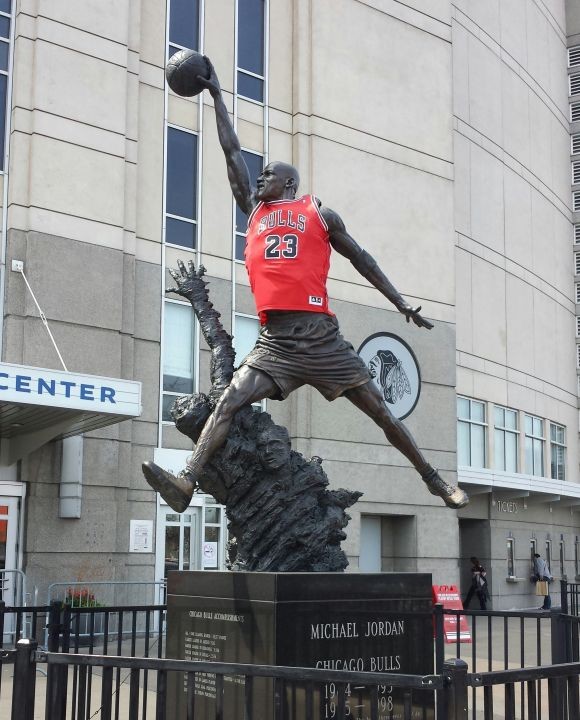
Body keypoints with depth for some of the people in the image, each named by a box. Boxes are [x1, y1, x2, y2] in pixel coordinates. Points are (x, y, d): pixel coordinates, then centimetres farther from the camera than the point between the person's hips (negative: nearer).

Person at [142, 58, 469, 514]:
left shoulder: (320, 214, 9)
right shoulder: (255, 211, 17)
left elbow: (360, 258, 16)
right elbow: (232, 151, 20)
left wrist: (403, 305, 15)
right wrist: (217, 95, 22)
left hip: (322, 336, -2)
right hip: (275, 340, 3)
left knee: (380, 411, 3)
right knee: (228, 404, -15)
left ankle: (433, 478, 16)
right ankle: (187, 483, -21)